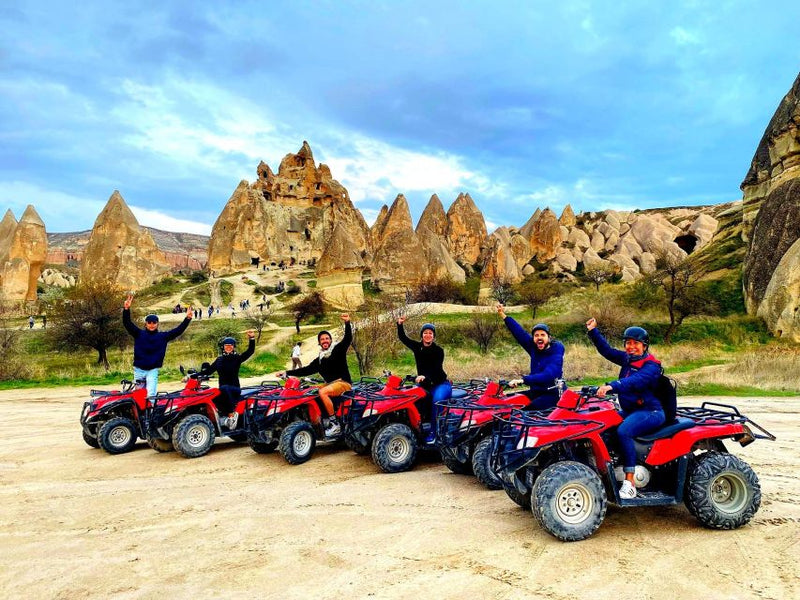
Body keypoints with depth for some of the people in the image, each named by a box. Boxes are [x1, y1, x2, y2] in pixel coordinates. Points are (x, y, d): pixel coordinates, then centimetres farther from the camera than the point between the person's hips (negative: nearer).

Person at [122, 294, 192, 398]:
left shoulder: (163, 336, 4)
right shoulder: (139, 334, 2)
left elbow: (178, 330, 1)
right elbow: (127, 323, -8)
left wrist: (187, 319, -11)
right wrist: (126, 309, -24)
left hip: (153, 370, -1)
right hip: (139, 370, 1)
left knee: (151, 395, -11)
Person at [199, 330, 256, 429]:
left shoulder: (237, 358, 0)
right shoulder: (219, 360, 14)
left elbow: (250, 351, -12)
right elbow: (209, 371, 14)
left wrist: (252, 338, -26)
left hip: (235, 389, -4)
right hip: (223, 391, 5)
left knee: (224, 388, -37)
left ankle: (232, 414, -29)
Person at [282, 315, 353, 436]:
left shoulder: (338, 349, 0)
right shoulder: (319, 360, 18)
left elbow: (348, 339, -15)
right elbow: (307, 370, 17)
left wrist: (347, 323, -31)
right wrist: (287, 373, 11)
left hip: (343, 382, -8)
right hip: (330, 384, 8)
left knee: (322, 392, -29)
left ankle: (335, 424, -26)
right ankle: (324, 419, -5)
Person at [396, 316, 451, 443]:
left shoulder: (438, 350, -10)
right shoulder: (417, 347, 3)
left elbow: (436, 369, -22)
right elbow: (402, 337, 1)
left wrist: (425, 376, -41)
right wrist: (400, 325, -16)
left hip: (440, 384, -5)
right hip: (424, 384, 5)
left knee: (436, 400, -34)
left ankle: (433, 433, -28)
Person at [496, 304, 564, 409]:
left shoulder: (556, 354, -16)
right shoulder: (534, 348, 3)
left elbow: (547, 376, -31)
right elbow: (520, 333, 3)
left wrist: (523, 380, -40)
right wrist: (503, 316, -2)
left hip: (552, 394, -7)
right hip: (535, 392, 8)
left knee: (532, 407, -33)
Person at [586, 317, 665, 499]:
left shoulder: (651, 365, -12)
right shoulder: (627, 359, 12)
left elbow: (635, 381, -31)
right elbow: (606, 350, 16)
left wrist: (612, 386, -46)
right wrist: (593, 331, 6)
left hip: (650, 411, -8)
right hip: (629, 410, 8)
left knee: (623, 431, -33)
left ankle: (630, 483, -29)